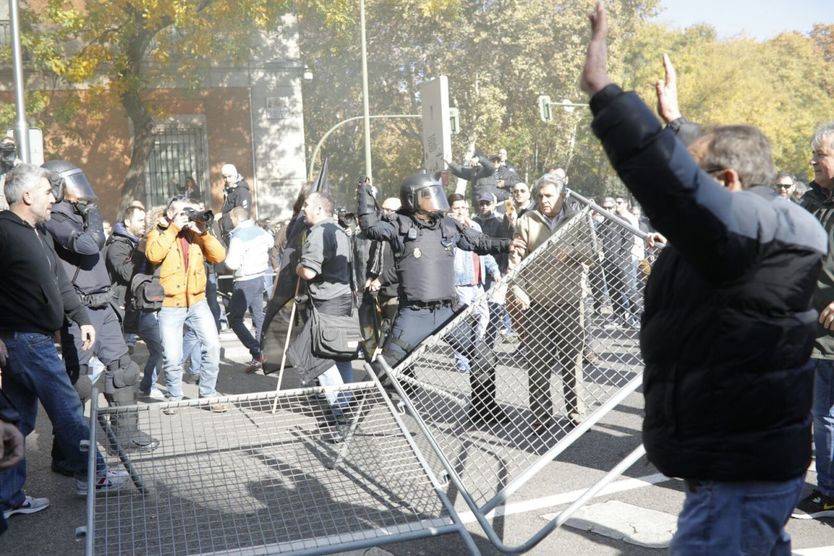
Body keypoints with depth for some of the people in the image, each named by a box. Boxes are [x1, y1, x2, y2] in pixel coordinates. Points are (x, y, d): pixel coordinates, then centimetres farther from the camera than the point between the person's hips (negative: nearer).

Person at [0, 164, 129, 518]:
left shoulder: (38, 232, 15)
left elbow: (59, 280, 21)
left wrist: (81, 317, 19)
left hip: (33, 340, 10)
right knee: (67, 410, 3)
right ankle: (91, 475, 18)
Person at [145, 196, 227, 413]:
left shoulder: (196, 234, 12)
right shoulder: (159, 233, 3)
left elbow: (219, 256, -1)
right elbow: (153, 255, -19)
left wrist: (204, 233, -12)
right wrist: (173, 228, -16)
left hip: (197, 303, 3)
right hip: (170, 306, -3)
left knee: (212, 346, -9)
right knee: (172, 357, -2)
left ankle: (208, 394, 7)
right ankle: (174, 397, 21)